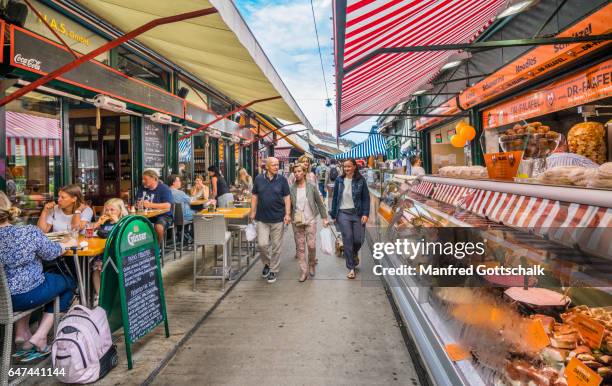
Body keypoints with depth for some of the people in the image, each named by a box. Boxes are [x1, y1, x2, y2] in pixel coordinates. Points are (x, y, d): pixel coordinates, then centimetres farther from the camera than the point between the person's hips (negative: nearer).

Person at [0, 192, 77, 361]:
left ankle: (21, 332, 29)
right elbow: (51, 253, -6)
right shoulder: (29, 232, -22)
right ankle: (39, 338, 12)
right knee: (69, 283, 19)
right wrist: (68, 244, 12)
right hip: (27, 296, -5)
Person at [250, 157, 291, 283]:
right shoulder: (259, 179, 2)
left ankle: (273, 270, 20)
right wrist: (253, 211, 5)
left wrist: (287, 214, -8)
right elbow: (254, 196, 10)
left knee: (276, 247, 6)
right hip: (262, 218, 1)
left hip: (278, 218, -1)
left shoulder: (282, 180, -1)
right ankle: (266, 263, 25)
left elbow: (287, 197, 0)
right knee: (262, 244, -3)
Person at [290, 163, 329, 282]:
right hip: (297, 222, 2)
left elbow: (319, 203, 3)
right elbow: (289, 205, 8)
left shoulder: (311, 187, -2)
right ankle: (304, 271, 15)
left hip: (310, 220, -1)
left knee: (311, 245, -5)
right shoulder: (291, 189, 2)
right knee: (300, 247, 3)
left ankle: (311, 264, 23)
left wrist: (324, 218, 1)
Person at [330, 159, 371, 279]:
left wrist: (365, 214, -10)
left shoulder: (361, 180, -2)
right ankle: (351, 268, 10)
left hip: (357, 213, 0)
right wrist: (334, 215, 6)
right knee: (347, 240, -1)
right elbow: (335, 198, 7)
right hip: (343, 214, 1)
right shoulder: (339, 180, 2)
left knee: (358, 239, 1)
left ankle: (354, 254, 37)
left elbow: (366, 198, -1)